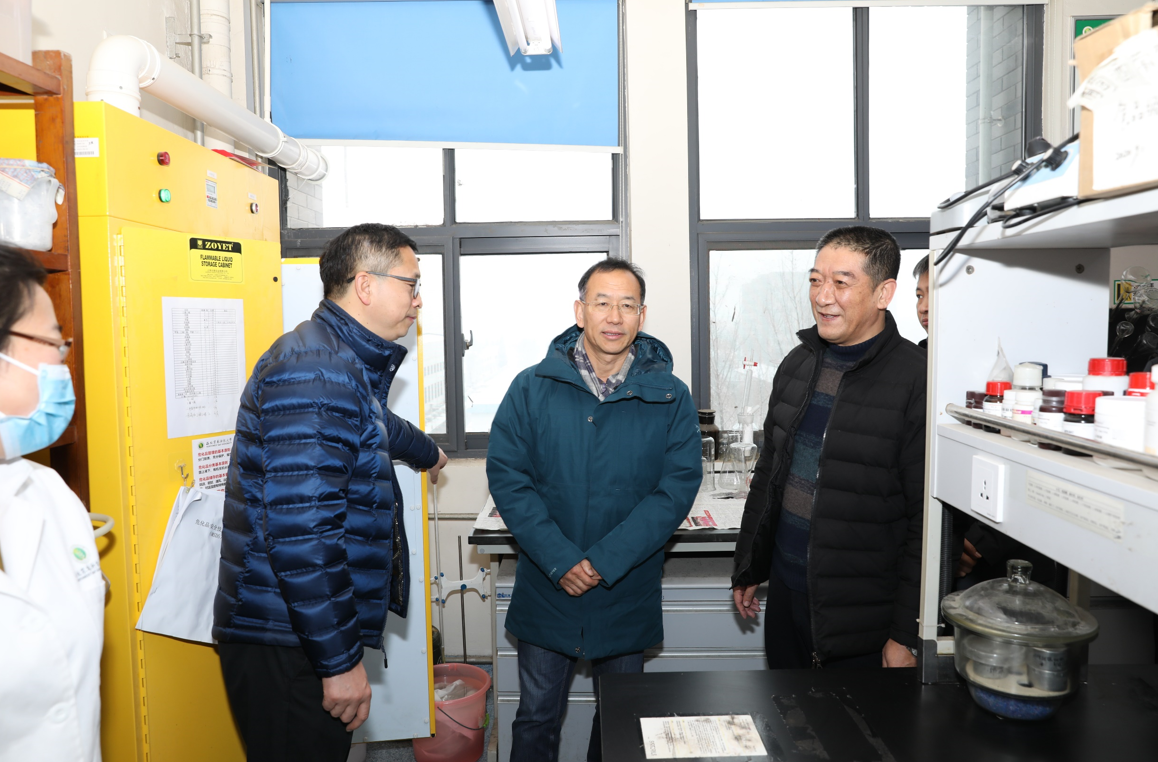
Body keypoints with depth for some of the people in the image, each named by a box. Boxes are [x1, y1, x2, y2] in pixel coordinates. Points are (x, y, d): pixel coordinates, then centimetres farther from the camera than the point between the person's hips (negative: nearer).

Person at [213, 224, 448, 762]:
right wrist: (341, 660, -22)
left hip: (308, 632, 10)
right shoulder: (314, 370, -21)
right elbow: (301, 529, -27)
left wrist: (426, 451, 55)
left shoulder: (348, 364, 13)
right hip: (284, 642, -9)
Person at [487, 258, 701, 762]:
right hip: (546, 590, 0)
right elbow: (506, 475, -9)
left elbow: (677, 488, -10)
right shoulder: (532, 388, -5)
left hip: (627, 594, 1)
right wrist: (560, 560, -18)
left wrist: (605, 561, -18)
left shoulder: (670, 398, -5)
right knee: (536, 718, 15)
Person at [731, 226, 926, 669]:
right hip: (785, 597, 6)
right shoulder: (797, 365, 5)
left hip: (862, 620, -6)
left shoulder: (914, 381, -17)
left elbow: (927, 521, -16)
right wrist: (749, 569, 15)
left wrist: (907, 634, -14)